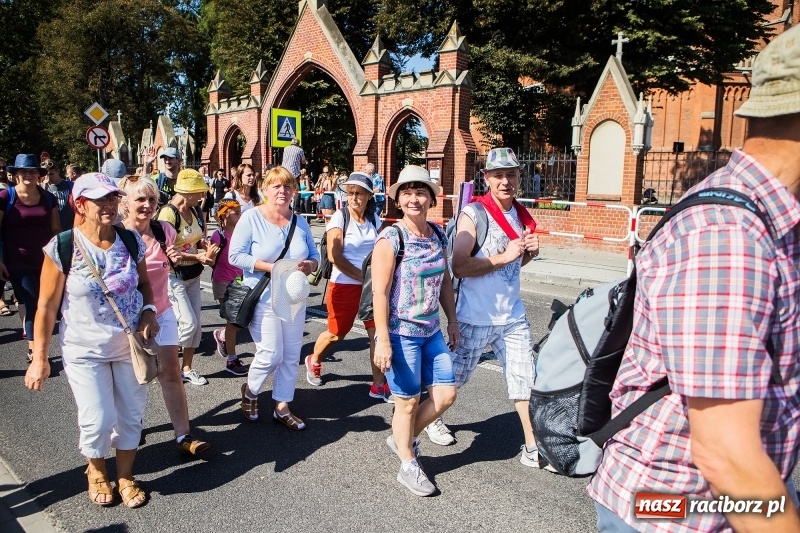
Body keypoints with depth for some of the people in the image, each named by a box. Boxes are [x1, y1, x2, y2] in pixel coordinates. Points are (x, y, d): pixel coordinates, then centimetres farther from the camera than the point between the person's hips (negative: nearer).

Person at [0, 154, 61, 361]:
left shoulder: (48, 198, 6)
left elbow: (56, 230, 11)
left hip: (44, 261, 4)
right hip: (18, 263, -3)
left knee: (30, 303, 13)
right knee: (34, 304, -7)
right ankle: (35, 352, 2)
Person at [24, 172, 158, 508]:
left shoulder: (131, 241, -5)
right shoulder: (62, 248, -15)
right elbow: (47, 306, -9)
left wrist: (148, 311, -10)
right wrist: (40, 358, -6)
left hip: (129, 345, 3)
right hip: (85, 350, -3)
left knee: (131, 415, 11)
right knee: (98, 420, 0)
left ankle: (125, 475, 36)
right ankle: (96, 471, 34)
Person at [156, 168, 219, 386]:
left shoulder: (195, 211, 3)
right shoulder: (168, 213, -20)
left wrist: (207, 248, -9)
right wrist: (197, 257, -25)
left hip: (193, 275, 8)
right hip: (173, 276, -8)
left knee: (196, 324, 10)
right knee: (187, 323, -12)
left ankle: (187, 368, 23)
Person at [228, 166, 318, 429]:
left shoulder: (299, 222, 7)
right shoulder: (251, 218, -7)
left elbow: (314, 255, 10)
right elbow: (235, 255, -12)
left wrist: (310, 264, -14)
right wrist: (270, 267, -22)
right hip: (263, 297, -5)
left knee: (291, 356, 8)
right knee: (271, 355, -7)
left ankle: (282, 407, 23)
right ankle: (250, 390, 24)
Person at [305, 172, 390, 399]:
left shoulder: (375, 219, 4)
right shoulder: (339, 218, -10)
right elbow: (335, 256, -16)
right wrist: (363, 277, -19)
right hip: (344, 285, -4)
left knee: (378, 332, -5)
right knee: (336, 334, 11)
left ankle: (379, 385, 6)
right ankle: (314, 361, 42)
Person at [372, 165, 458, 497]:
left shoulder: (438, 236, 5)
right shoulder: (391, 239, -15)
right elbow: (379, 292, -17)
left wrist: (452, 320, 13)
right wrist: (382, 341, -20)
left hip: (431, 332, 7)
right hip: (401, 333, -7)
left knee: (446, 394, 10)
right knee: (408, 401, 5)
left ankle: (403, 439, 33)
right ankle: (408, 466, 26)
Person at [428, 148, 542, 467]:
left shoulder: (521, 214, 6)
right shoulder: (473, 214, -15)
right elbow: (459, 267, -21)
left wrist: (529, 253, -3)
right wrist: (503, 257, -25)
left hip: (513, 316, 6)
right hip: (476, 318, -5)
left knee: (525, 379, 6)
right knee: (454, 377, 12)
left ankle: (533, 448, 18)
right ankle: (432, 417, 39)